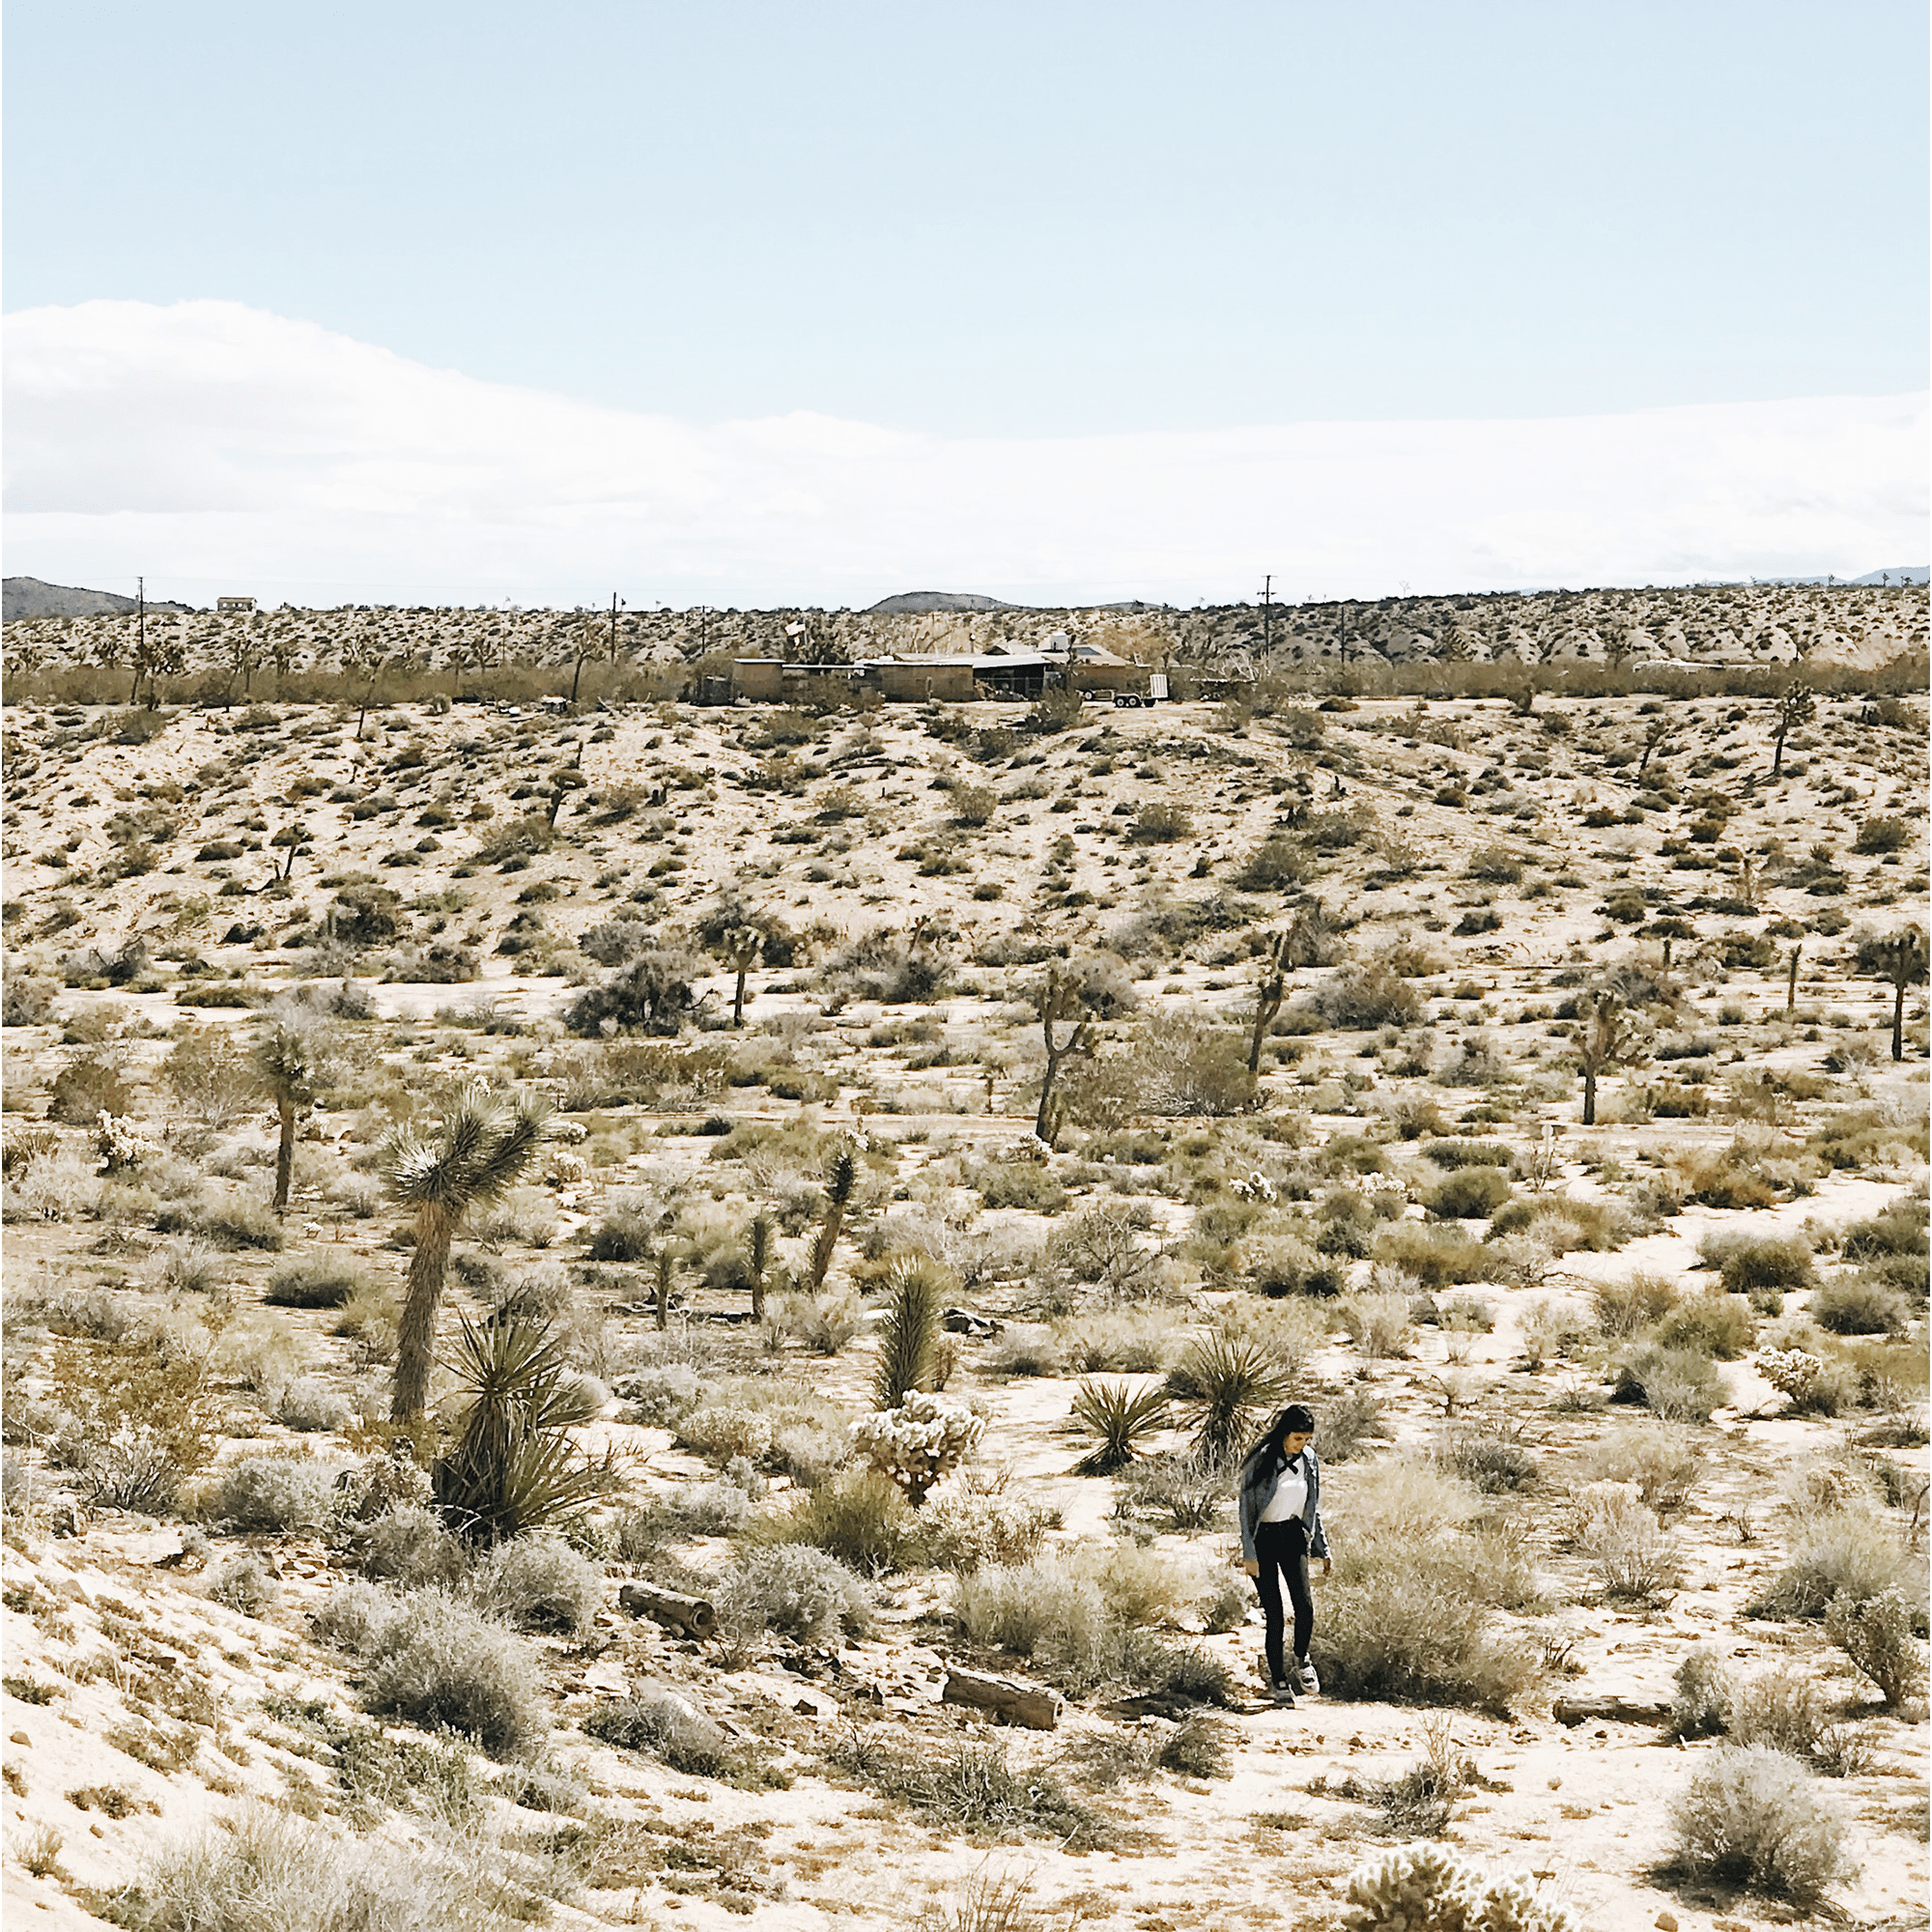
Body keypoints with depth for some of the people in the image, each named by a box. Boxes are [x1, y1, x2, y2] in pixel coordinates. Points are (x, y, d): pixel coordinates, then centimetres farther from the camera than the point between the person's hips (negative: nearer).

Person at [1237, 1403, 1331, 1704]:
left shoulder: (1309, 1461, 3)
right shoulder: (1261, 1461, -12)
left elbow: (1313, 1510, 13)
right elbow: (1246, 1508, -10)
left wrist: (1324, 1551, 12)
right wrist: (1249, 1554, -14)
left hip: (1292, 1536, 4)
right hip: (1263, 1540, -4)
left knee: (1305, 1604, -11)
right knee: (1274, 1613, -6)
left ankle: (1301, 1661, 15)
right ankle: (1277, 1679, 9)